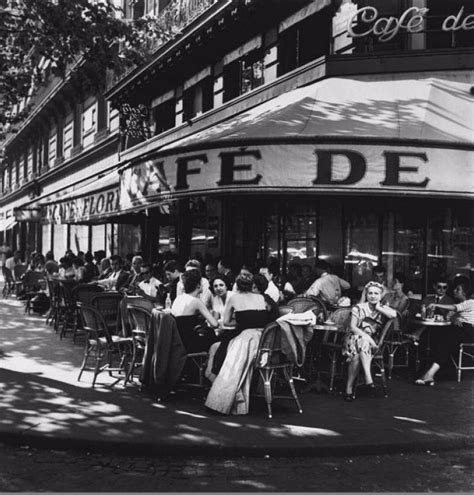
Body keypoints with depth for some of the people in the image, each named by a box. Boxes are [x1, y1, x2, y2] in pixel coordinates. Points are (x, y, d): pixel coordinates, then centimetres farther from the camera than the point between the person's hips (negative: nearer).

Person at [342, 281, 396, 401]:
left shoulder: (383, 309, 11)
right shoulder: (359, 308, 6)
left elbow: (394, 314, -13)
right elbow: (352, 327, -3)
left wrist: (378, 308, -4)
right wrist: (365, 336, -18)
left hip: (370, 341, 1)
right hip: (354, 338, -1)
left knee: (358, 355, -33)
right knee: (362, 342, -36)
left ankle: (349, 387, -35)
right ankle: (368, 378, -39)